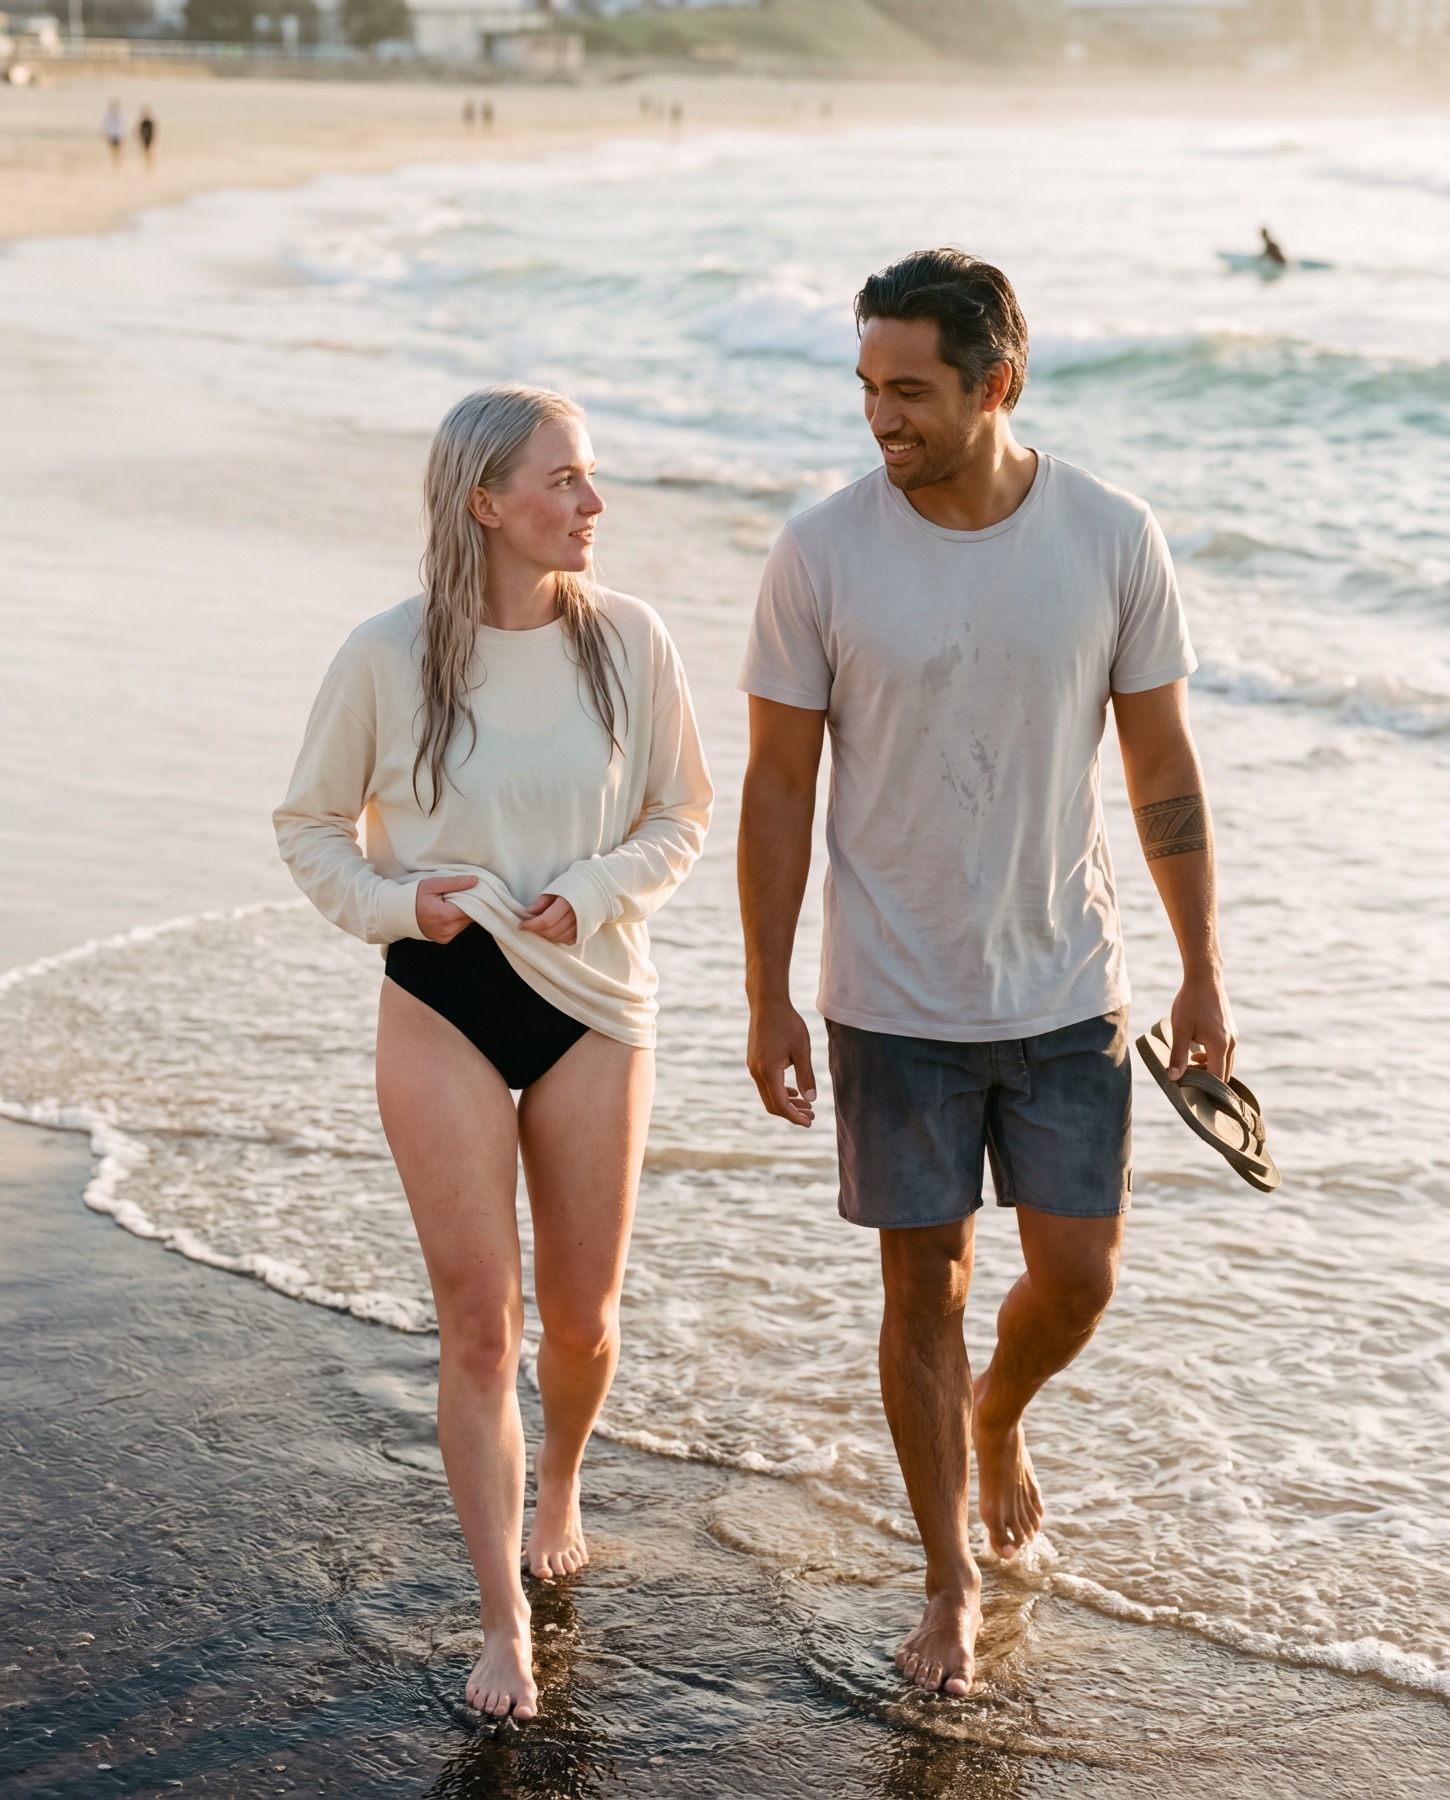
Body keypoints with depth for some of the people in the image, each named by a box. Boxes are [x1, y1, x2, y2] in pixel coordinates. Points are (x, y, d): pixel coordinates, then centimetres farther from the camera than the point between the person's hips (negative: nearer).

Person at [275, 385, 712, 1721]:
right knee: (478, 1320, -1)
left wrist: (593, 892, -13)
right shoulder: (387, 658, -10)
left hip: (593, 1002, 2)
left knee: (581, 1316, 10)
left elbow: (682, 815, 4)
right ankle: (505, 1623, 10)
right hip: (443, 1008, -1)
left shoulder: (628, 640, -6)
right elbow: (312, 825, 3)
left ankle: (560, 1489, 44)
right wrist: (394, 902, -14)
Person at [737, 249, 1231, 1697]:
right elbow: (778, 787, -3)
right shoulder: (820, 556, -11)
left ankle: (997, 1418, 41)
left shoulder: (1113, 541, -8)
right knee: (923, 1285, 7)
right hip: (894, 1003, -1)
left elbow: (1164, 771, 2)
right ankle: (951, 1578, 25)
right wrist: (768, 1001, -3)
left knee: (1076, 1280, 5)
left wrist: (1203, 974, 4)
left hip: (1066, 991, 1)